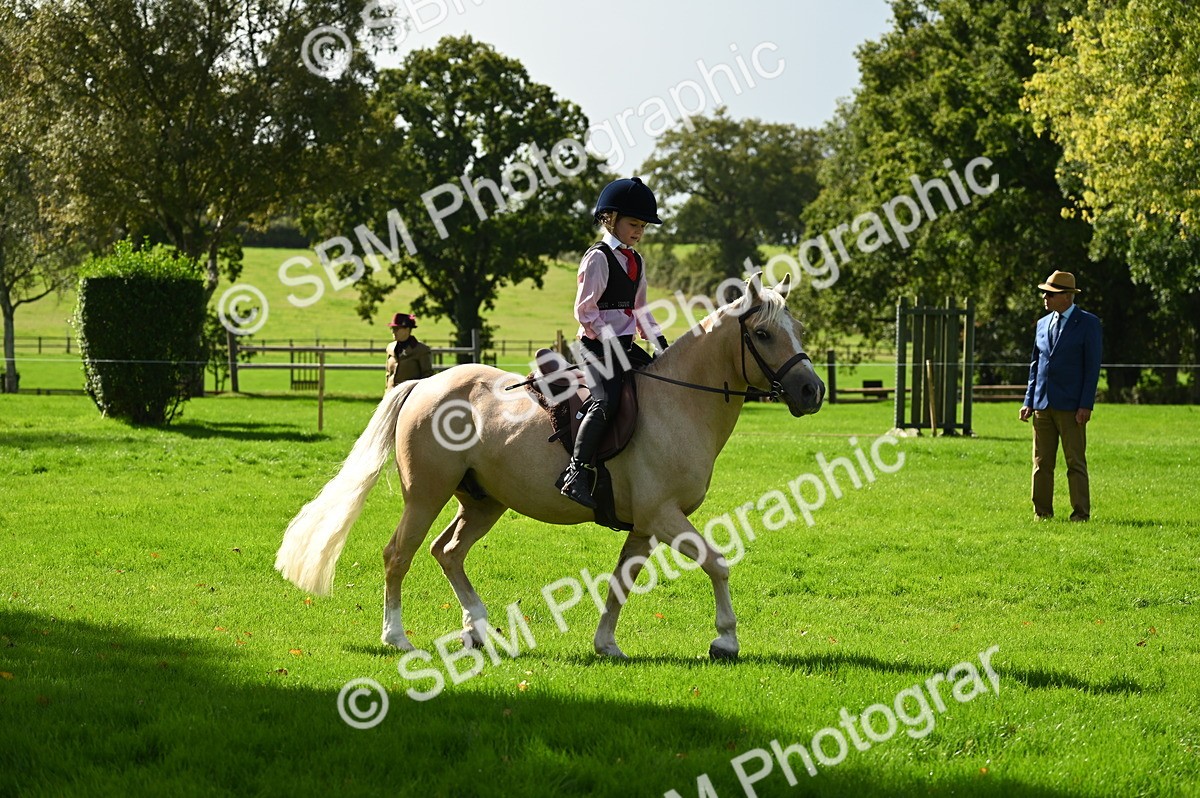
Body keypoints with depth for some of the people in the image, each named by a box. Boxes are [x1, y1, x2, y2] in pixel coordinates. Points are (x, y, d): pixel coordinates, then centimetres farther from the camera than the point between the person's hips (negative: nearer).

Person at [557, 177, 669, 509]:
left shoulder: (636, 262, 17)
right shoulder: (598, 258, -8)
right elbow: (585, 311, -13)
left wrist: (659, 340, 9)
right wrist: (611, 342, -20)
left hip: (624, 345, 9)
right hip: (597, 346, -9)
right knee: (606, 400, -28)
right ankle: (577, 473, -34)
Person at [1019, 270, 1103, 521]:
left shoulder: (1088, 323, -2)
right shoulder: (1043, 324, 16)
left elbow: (1092, 366, -5)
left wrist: (1086, 405, -12)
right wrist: (1029, 401, 10)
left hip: (1071, 406, -6)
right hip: (1042, 404, 6)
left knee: (1076, 462, -4)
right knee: (1042, 463, 5)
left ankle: (1081, 513, 0)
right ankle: (1042, 512, 10)